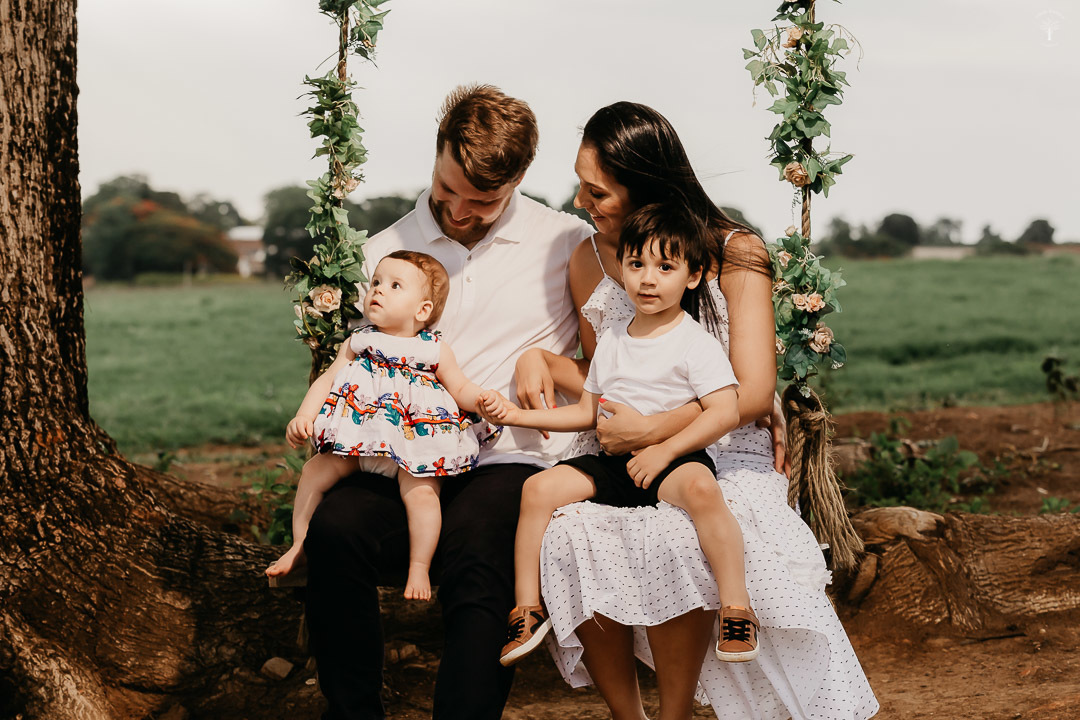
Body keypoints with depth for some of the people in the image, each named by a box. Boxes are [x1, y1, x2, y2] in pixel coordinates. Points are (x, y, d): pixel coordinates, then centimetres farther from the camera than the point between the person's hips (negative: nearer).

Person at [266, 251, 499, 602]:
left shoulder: (435, 350, 4)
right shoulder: (357, 342, 11)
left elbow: (461, 389, 6)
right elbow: (328, 379, 8)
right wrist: (303, 417, -6)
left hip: (415, 443, -3)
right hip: (360, 440, 4)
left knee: (420, 493, -27)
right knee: (314, 471, -6)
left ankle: (419, 568, -12)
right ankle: (299, 547, 12)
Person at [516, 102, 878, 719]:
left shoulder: (733, 254, -4)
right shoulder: (589, 262, 10)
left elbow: (753, 392, -12)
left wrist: (653, 431, -17)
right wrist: (542, 360, 3)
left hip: (722, 455, -4)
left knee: (667, 537, -37)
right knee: (567, 534, -29)